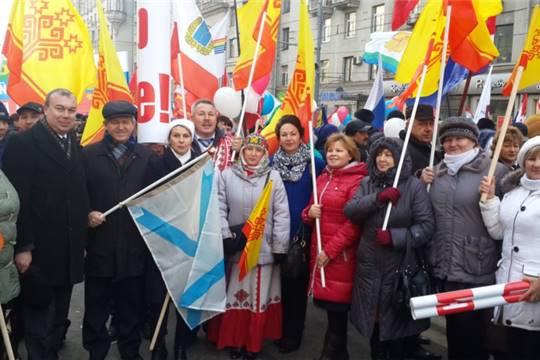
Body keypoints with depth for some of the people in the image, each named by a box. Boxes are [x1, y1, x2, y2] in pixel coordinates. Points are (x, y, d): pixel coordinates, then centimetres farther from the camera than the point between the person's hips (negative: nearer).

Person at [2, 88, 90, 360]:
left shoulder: (76, 147, 12)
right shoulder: (22, 143, -8)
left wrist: (82, 241, 10)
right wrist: (22, 247, -18)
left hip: (70, 252, 6)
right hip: (38, 250, -6)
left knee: (59, 318, 17)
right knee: (38, 320, 6)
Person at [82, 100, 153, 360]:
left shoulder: (147, 156, 8)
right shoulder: (88, 154, 6)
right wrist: (87, 215, -14)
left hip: (134, 245, 1)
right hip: (99, 243, 0)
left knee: (132, 306, 11)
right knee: (96, 307, 9)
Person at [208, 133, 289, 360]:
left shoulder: (273, 177, -1)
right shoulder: (227, 175, 1)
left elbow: (281, 214, -2)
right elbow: (219, 208, 0)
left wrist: (280, 247, -4)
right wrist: (225, 236, -10)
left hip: (264, 247, 0)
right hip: (234, 245, 1)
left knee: (258, 296, 7)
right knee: (234, 294, 9)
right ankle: (233, 340, 26)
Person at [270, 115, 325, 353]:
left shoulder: (315, 163, -3)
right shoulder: (271, 163, 3)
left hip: (303, 233, -2)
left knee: (298, 282, 7)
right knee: (279, 281, 13)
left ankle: (293, 334, 21)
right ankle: (278, 329, 30)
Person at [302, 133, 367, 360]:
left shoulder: (357, 180, -8)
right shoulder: (322, 178, 14)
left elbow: (354, 222, -13)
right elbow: (308, 214, 21)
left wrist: (330, 250, -13)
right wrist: (310, 212, -3)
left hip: (341, 255, -6)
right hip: (319, 251, 7)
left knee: (337, 307, 0)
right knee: (330, 306, 12)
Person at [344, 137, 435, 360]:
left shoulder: (413, 185, -6)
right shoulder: (367, 183, 8)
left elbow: (426, 226, -12)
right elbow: (349, 211, -7)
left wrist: (394, 237, -22)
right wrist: (378, 197, -20)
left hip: (399, 266, -4)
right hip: (369, 264, 4)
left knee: (395, 320, 6)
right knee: (372, 318, 15)